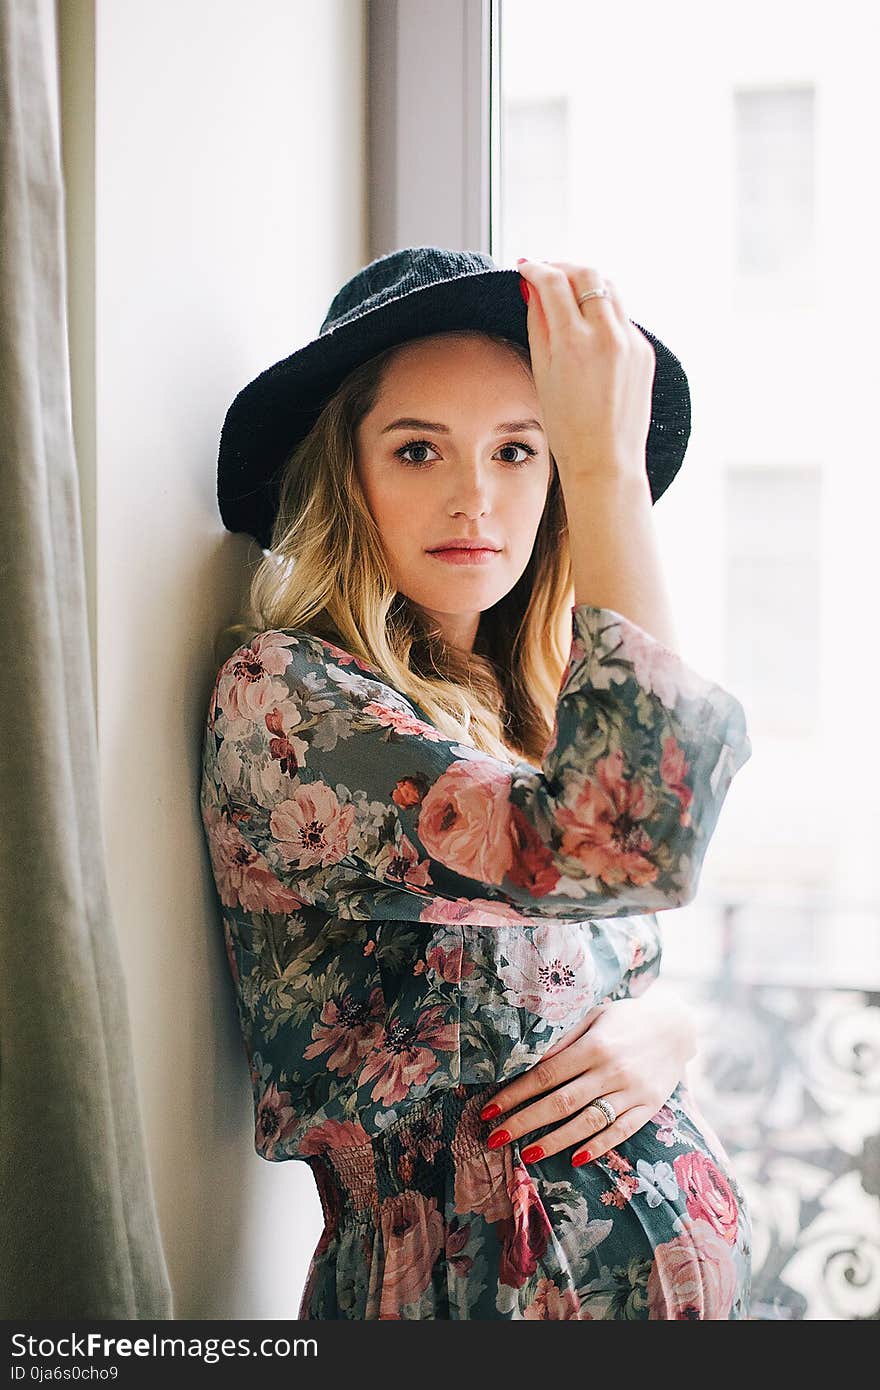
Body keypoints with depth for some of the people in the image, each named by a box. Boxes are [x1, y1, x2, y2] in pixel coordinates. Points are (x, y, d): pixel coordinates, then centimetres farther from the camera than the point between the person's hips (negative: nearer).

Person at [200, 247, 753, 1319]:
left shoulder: (541, 704, 5)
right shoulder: (281, 696, -18)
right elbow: (616, 845, -32)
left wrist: (665, 1027, -10)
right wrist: (609, 470, -28)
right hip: (467, 1282, -7)